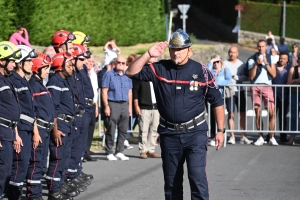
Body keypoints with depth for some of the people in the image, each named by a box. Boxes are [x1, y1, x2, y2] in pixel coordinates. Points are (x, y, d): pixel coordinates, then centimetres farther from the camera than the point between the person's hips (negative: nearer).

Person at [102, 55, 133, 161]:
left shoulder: (127, 76, 12)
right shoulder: (109, 75, -2)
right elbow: (104, 91, -6)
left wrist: (130, 106, 12)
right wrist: (106, 106, -12)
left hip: (124, 105, 5)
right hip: (113, 104, -5)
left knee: (123, 130, 5)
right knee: (111, 130, -3)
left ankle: (119, 152, 13)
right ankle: (109, 153, 3)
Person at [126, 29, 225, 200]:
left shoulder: (201, 71, -3)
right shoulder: (160, 69, 1)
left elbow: (217, 102, 3)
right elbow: (131, 73, -5)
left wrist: (221, 130, 1)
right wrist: (148, 55, -15)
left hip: (195, 133, -3)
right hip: (169, 134, 3)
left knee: (198, 177, -14)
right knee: (171, 181, 11)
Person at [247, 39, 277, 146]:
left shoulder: (270, 58, 10)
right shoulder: (252, 59, 7)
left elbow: (274, 74, 2)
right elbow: (251, 76, 0)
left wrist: (266, 63, -7)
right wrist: (256, 64, -10)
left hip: (267, 86, 0)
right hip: (255, 87, 0)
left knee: (271, 112, -10)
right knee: (258, 113, 1)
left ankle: (272, 138, -5)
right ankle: (260, 137, 9)